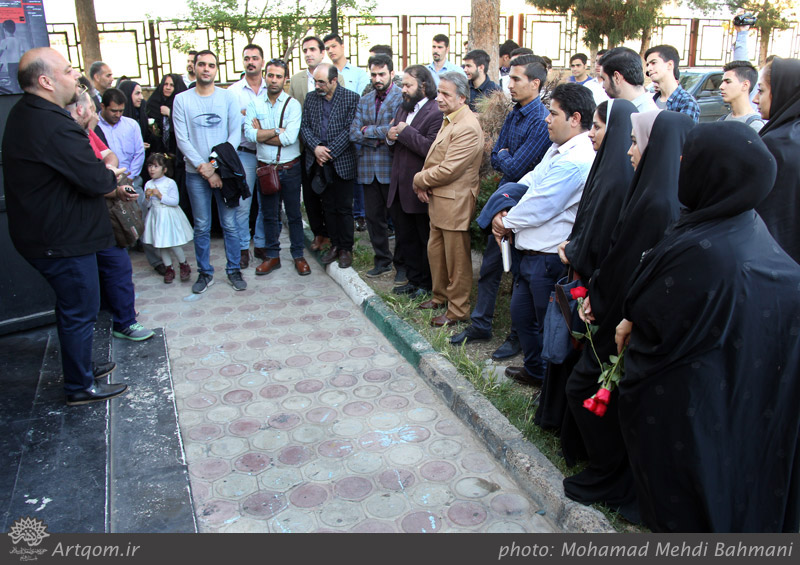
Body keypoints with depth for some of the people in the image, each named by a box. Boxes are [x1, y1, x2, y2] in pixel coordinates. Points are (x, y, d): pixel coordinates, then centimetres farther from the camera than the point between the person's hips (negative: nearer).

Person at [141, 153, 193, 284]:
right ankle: (169, 269, 21)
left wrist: (160, 196, -21)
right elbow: (147, 205, 8)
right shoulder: (148, 184, 5)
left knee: (173, 244, -6)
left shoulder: (170, 183, -9)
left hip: (169, 217, -5)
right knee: (161, 246, 8)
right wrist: (147, 197, -12)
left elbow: (175, 201, -14)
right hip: (156, 216, 5)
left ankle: (184, 265, 17)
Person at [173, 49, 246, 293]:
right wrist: (203, 167, -12)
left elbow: (235, 133, -3)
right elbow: (181, 139, -3)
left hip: (225, 170, 0)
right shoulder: (181, 100, 2)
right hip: (195, 172, 0)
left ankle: (234, 269, 17)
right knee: (201, 227, 6)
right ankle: (205, 272, 18)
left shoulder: (228, 97, 3)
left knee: (230, 224, 4)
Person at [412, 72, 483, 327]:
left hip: (454, 204, -10)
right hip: (438, 201, 10)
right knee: (435, 251, 20)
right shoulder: (449, 121, 13)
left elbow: (448, 170, -25)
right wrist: (423, 184, -2)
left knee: (456, 260, 3)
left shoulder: (468, 128, -21)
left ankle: (457, 310, 16)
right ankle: (440, 296, 38)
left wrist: (419, 180, -9)